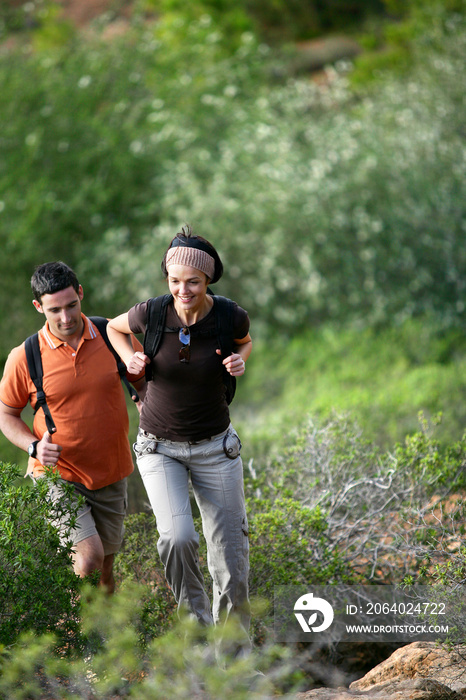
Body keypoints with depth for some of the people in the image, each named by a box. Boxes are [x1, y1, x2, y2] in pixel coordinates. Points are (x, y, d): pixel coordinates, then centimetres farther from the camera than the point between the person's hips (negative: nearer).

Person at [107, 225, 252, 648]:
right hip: (160, 448, -1)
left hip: (215, 446, 1)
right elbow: (114, 328, 7)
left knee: (232, 559, 2)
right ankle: (195, 618, 3)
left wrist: (240, 360, -13)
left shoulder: (231, 317, -16)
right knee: (178, 537, -25)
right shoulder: (150, 314, -16)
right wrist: (131, 360, -12)